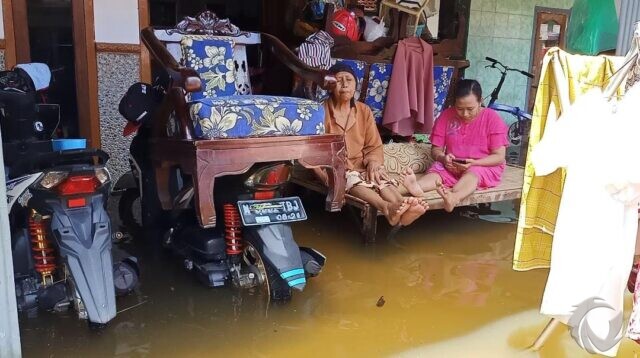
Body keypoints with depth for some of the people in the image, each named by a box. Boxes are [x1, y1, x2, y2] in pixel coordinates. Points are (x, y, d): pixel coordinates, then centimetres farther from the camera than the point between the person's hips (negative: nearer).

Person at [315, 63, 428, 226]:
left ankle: (402, 207, -60)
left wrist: (373, 162, -14)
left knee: (383, 180, -30)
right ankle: (386, 207, -65)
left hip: (361, 166, 4)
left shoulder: (364, 110, 9)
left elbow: (374, 146, 9)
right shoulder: (322, 111, -2)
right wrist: (326, 174, -21)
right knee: (354, 181, -37)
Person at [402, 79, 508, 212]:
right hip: (452, 166, 3)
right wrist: (443, 158, -22)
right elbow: (436, 149, 3)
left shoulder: (493, 118, -8)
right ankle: (416, 187, -61)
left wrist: (473, 163, -27)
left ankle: (453, 197, -67)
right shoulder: (446, 116, -1)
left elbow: (499, 156, -11)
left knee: (472, 173, -36)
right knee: (436, 170, -28)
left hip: (485, 166, -3)